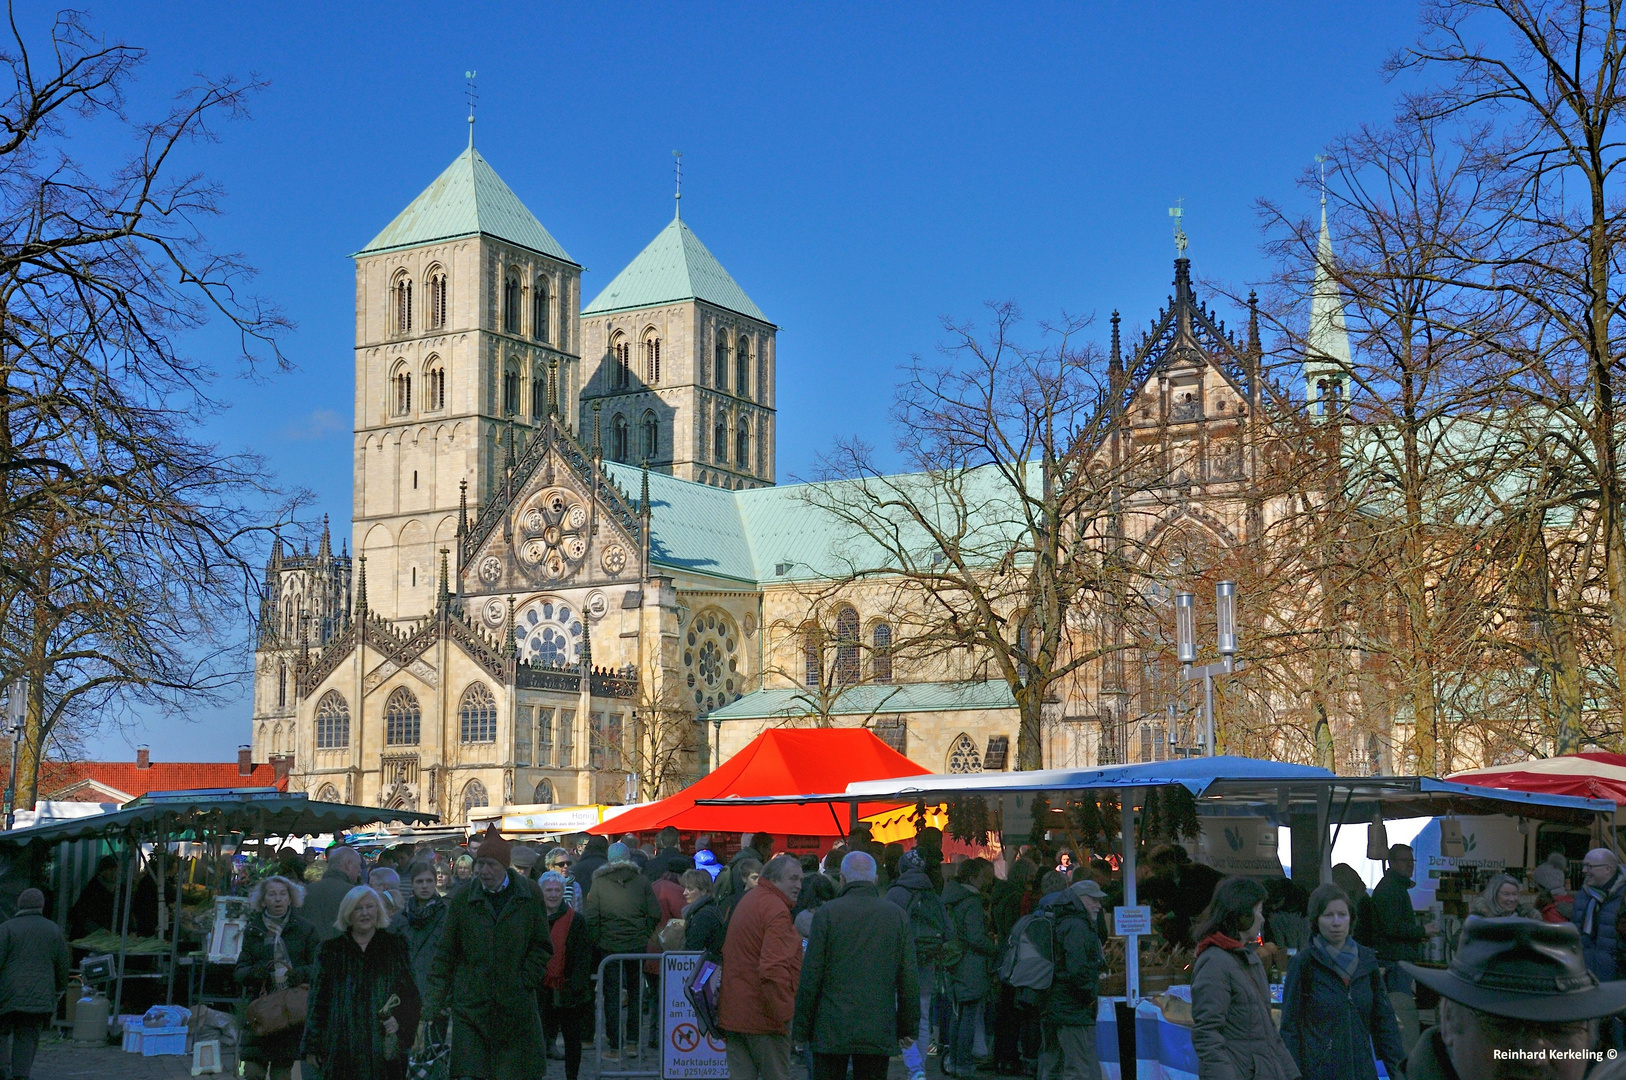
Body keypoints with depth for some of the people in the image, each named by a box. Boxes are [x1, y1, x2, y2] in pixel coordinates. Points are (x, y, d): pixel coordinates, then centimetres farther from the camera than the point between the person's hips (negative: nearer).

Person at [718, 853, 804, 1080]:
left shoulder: (747, 900, 16)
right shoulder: (776, 910, -16)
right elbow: (773, 968, -26)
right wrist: (785, 1010, -22)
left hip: (733, 1012, 9)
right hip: (763, 1016, -9)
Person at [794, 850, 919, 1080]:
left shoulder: (826, 913, -4)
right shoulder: (898, 916, 3)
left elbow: (810, 979, -4)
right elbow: (909, 981, 4)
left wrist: (801, 1029, 3)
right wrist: (908, 1028, 14)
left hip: (831, 1032, -2)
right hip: (879, 1034, 2)